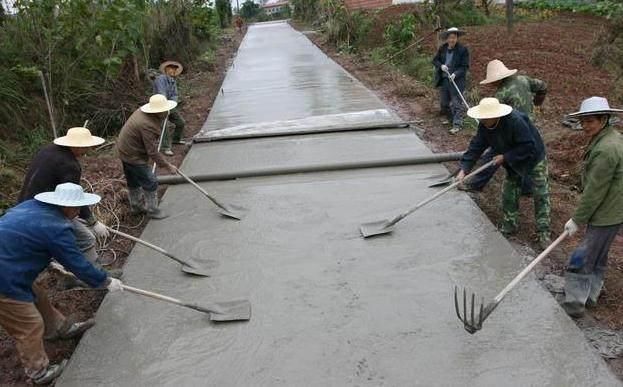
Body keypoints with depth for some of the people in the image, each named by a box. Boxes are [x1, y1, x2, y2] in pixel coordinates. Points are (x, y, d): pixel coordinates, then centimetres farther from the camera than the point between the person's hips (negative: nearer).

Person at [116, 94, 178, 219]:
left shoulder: (142, 111, -4)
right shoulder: (147, 125, -33)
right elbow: (152, 152, -29)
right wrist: (167, 166, -20)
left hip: (125, 150, 10)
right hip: (134, 156, -10)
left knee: (134, 182, 24)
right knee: (150, 183, 1)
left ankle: (135, 206, 41)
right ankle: (152, 210, 14)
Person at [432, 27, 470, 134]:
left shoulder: (463, 50, -9)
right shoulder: (442, 48, 5)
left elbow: (465, 66, -9)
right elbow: (435, 60, 13)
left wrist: (455, 74, -24)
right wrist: (441, 66, -8)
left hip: (456, 80, -6)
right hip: (443, 80, 6)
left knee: (457, 103, -6)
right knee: (444, 103, 15)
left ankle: (457, 125, -2)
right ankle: (451, 119, 36)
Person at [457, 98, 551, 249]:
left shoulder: (516, 121, -38)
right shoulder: (484, 126, -17)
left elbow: (528, 147, -34)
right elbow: (476, 147, -16)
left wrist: (505, 157, -30)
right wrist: (464, 169, -24)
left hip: (534, 158, -6)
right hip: (512, 161, 6)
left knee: (541, 195, -2)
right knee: (508, 193, 8)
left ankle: (543, 233, 6)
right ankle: (509, 226, 23)